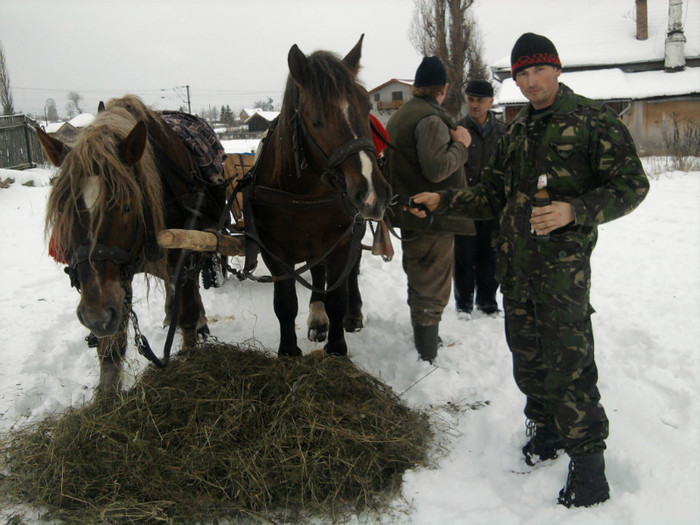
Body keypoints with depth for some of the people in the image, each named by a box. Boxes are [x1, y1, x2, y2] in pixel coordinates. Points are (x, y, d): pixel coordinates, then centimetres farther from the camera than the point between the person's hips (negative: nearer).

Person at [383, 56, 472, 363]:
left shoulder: (398, 116, 15)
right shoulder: (431, 118, -17)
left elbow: (396, 164, 23)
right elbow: (436, 169, -27)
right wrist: (460, 144, -13)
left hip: (408, 213, 10)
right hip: (432, 218, -10)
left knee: (419, 286, 23)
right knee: (432, 293, -4)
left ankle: (423, 343, 39)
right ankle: (427, 361, 1)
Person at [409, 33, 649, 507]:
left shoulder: (593, 120, -4)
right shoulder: (517, 131, 16)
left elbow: (632, 185, -7)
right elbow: (493, 196, 18)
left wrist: (575, 210, -21)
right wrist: (443, 201, 6)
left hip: (563, 260, -6)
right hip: (516, 261, 7)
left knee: (568, 359, -7)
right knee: (526, 353, 13)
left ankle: (588, 463, 7)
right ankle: (547, 430, 33)